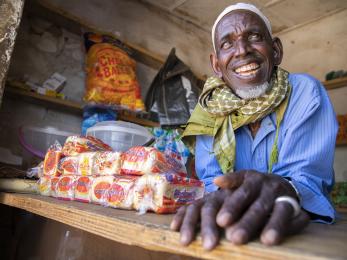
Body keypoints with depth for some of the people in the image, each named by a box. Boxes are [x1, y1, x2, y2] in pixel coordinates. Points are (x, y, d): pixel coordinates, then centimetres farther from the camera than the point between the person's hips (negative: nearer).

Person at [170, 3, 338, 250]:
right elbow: (212, 181, -11)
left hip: (308, 235, -1)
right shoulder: (209, 112, -2)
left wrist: (287, 190, -39)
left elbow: (308, 176, -18)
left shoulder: (305, 93, -8)